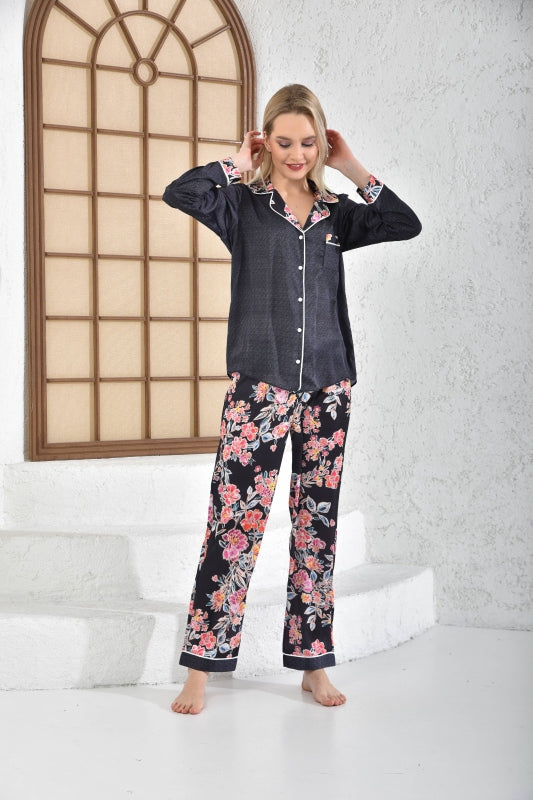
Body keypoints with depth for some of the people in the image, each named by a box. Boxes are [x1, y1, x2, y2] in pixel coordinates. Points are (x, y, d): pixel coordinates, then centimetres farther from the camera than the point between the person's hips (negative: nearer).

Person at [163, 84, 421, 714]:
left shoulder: (336, 213, 14)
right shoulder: (243, 203, 5)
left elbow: (408, 225, 2)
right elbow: (178, 193, -12)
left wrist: (352, 169, 5)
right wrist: (237, 163, -1)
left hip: (326, 384, 4)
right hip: (259, 383, -3)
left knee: (317, 521, 7)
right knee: (235, 518, -8)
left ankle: (313, 664, 16)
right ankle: (201, 668, 0)